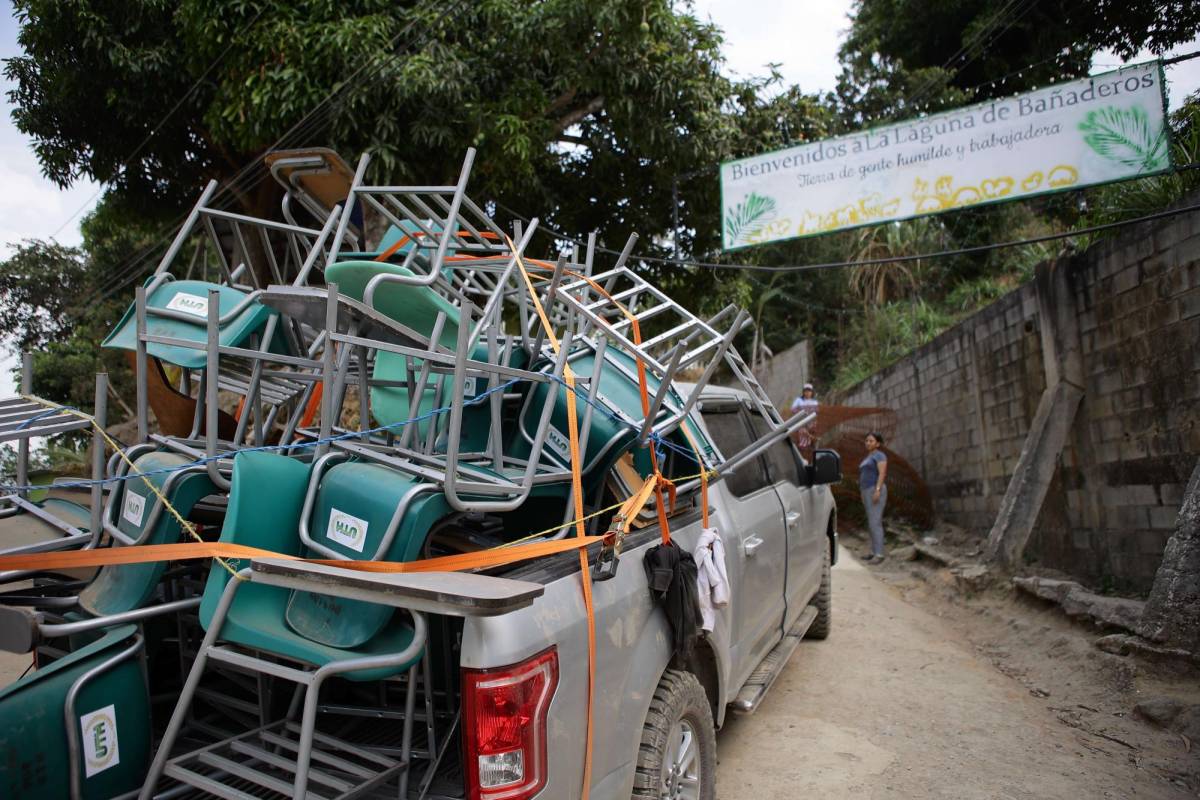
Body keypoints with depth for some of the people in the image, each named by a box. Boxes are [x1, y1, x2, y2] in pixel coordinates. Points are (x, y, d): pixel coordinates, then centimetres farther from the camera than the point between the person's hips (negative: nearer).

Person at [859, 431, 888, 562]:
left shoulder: (880, 456, -8)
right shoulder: (868, 457, 20)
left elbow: (882, 473, -18)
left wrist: (878, 490, -28)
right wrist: (863, 494, 20)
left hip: (876, 492, -10)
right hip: (868, 493, 10)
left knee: (875, 523, -15)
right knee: (873, 523, 10)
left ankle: (879, 554, -15)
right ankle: (875, 552, 15)